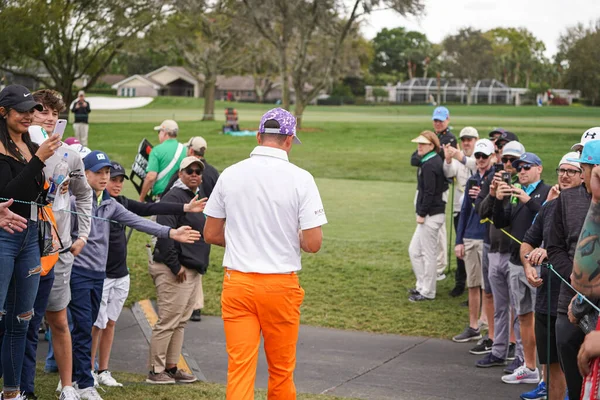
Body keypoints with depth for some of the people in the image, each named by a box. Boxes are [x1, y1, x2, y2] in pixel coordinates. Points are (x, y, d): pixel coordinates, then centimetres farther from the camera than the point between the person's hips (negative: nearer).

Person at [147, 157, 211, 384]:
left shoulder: (198, 199, 17)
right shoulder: (174, 197, -13)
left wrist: (201, 266, 17)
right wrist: (176, 266, -21)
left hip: (194, 271, 9)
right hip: (175, 271, -9)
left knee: (180, 322, 14)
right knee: (167, 322, -6)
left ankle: (171, 367, 21)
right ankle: (155, 371, 1)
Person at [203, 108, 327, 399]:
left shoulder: (230, 175, 0)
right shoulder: (300, 179, -9)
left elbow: (211, 234, 7)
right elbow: (313, 243, -11)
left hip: (237, 283, 2)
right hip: (281, 285, -1)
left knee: (239, 367, 0)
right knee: (281, 370, 13)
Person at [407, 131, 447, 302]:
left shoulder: (429, 165, -16)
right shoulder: (437, 161, 13)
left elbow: (429, 192, -20)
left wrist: (422, 214, -15)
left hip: (431, 215, -10)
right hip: (432, 214, 10)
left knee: (428, 254, -1)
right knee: (414, 251, 17)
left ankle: (427, 292, 8)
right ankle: (422, 286, 26)